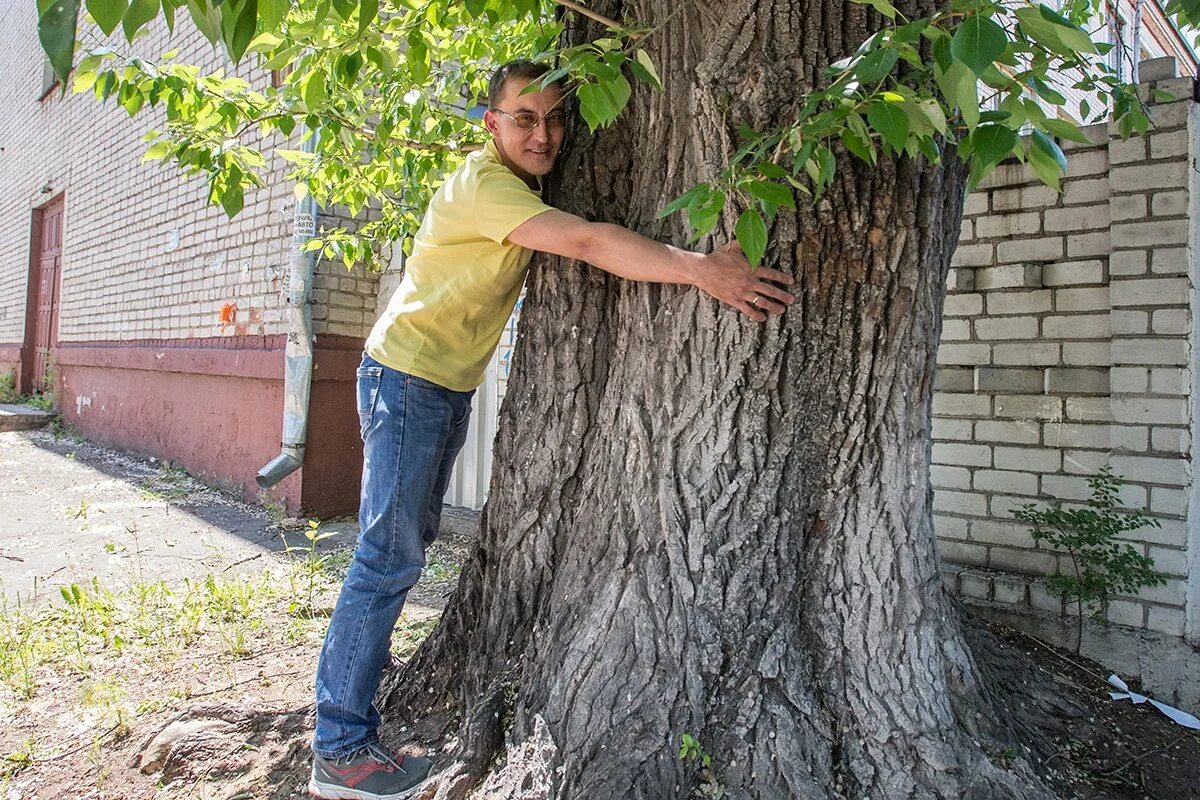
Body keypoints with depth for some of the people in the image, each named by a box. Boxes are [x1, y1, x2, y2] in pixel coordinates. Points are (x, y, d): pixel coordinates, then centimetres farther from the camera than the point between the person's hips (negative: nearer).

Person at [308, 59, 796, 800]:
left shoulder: (524, 184, 10)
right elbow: (588, 241, -33)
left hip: (451, 385, 9)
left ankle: (362, 671, 34)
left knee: (408, 545, 17)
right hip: (407, 376, -9)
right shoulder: (482, 183, -22)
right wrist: (704, 269, -37)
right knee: (389, 556, -10)